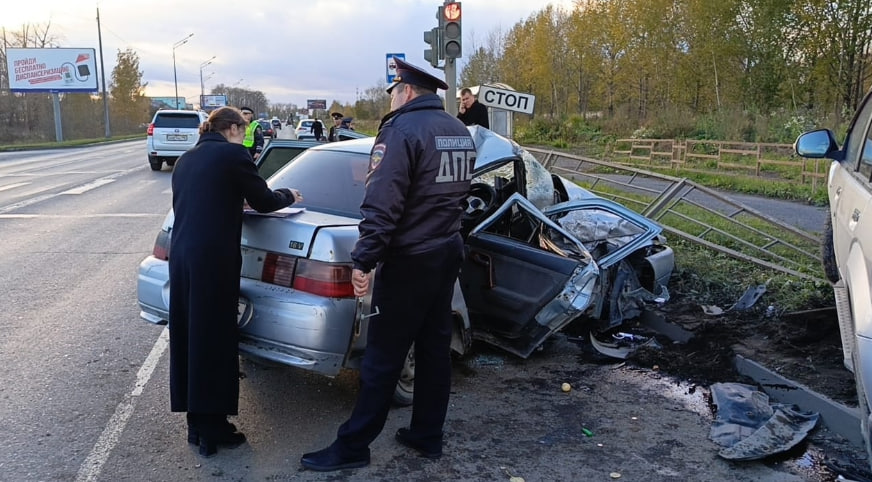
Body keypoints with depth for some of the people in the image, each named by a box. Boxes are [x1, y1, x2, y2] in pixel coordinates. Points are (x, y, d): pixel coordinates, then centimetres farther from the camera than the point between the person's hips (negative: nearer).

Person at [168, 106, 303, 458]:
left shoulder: (185, 159, 17)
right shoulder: (233, 155, -5)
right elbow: (263, 201, 1)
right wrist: (288, 196, 19)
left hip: (181, 256, 8)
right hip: (214, 259, -7)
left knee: (188, 336, 14)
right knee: (214, 339, 2)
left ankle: (197, 422, 25)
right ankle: (212, 428, 12)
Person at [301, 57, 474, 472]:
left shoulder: (402, 129, -15)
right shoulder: (460, 132, 11)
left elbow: (381, 205, -22)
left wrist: (363, 260, -20)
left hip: (409, 261, -8)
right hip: (448, 253, 8)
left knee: (383, 357, 0)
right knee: (435, 347, 15)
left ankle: (353, 446, 11)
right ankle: (427, 436, 26)